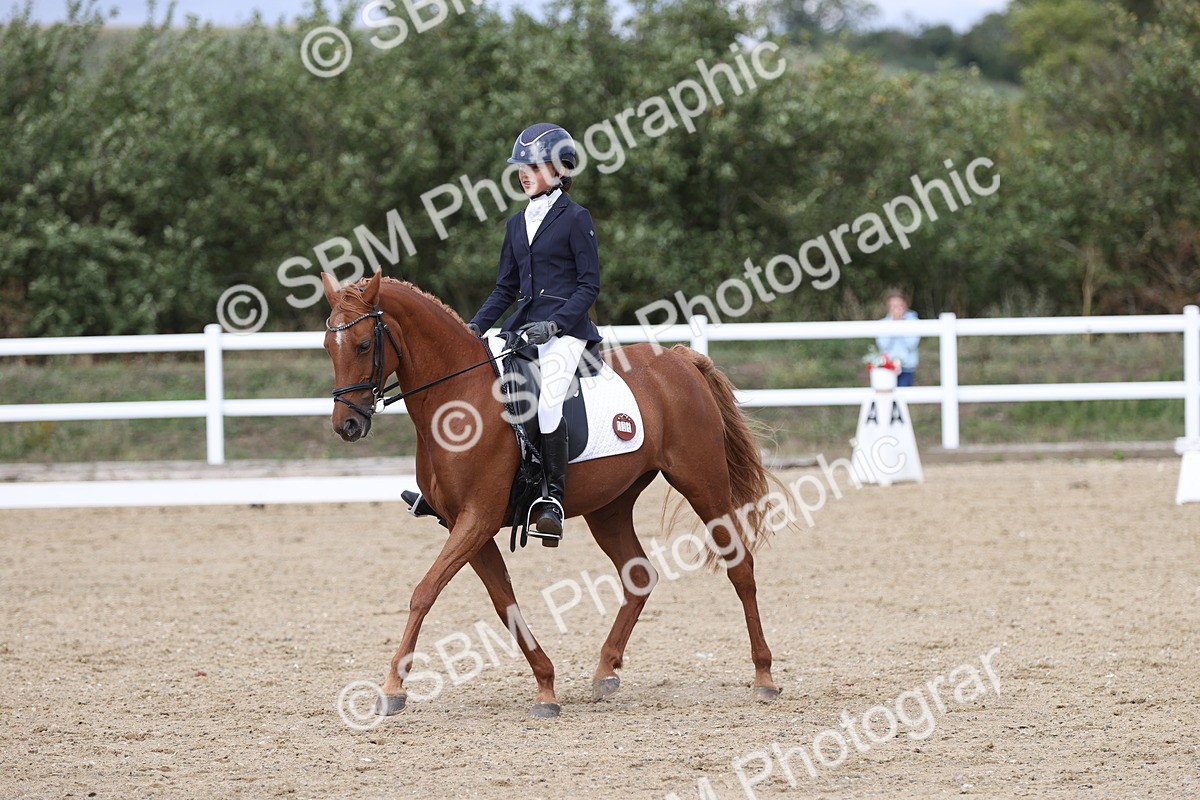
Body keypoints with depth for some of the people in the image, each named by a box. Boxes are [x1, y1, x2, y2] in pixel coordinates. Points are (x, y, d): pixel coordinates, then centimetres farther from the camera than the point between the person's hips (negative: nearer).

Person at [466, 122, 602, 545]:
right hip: (523, 326, 8)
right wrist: (476, 326, 5)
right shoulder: (517, 223, 16)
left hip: (565, 328, -8)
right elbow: (506, 288, 19)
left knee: (546, 399, -28)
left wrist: (554, 323, -18)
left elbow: (589, 284, -7)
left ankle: (553, 496, -21)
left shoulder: (575, 219, -3)